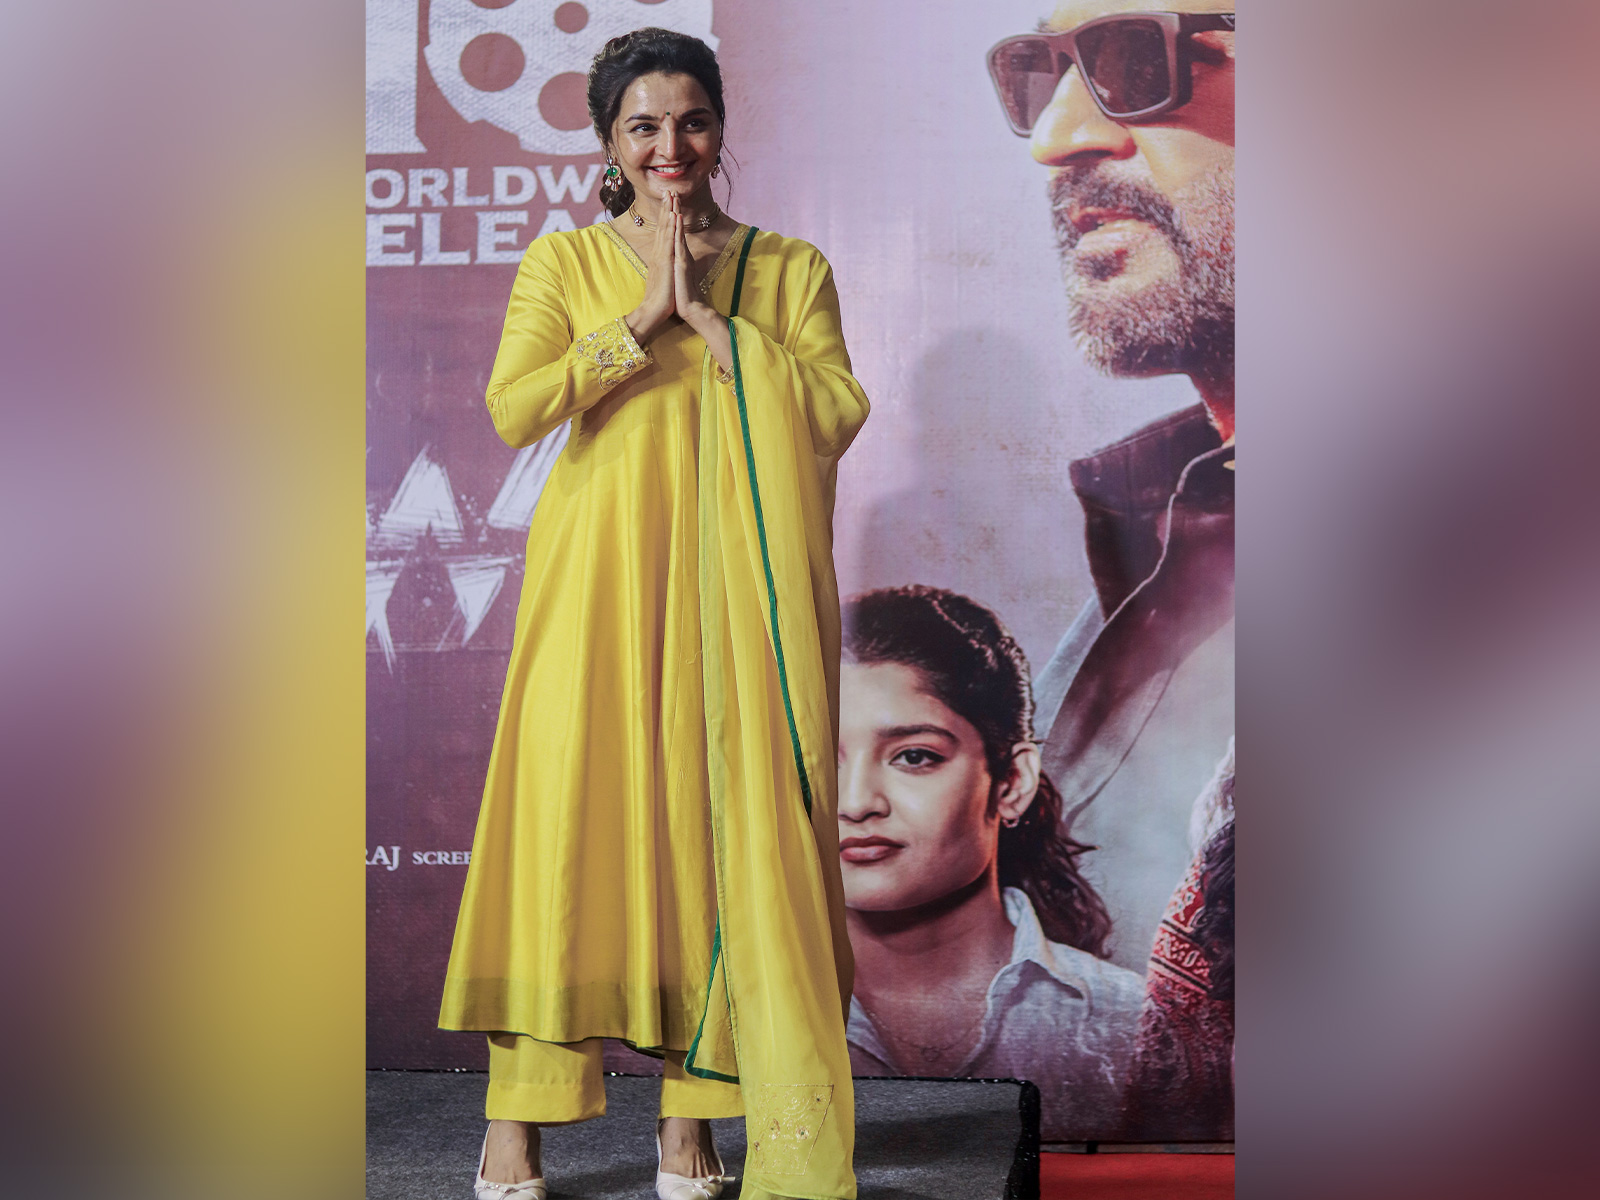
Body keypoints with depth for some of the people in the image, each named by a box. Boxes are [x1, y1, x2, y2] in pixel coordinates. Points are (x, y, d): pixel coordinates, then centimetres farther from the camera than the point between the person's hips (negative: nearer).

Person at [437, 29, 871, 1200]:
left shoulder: (789, 267, 8)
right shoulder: (563, 260, 8)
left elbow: (840, 414, -5)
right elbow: (512, 408, -6)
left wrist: (711, 322, -9)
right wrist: (642, 322, -10)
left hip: (730, 581, 1)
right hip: (599, 576, 0)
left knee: (718, 817, -1)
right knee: (568, 811, -3)